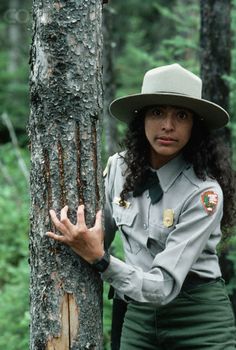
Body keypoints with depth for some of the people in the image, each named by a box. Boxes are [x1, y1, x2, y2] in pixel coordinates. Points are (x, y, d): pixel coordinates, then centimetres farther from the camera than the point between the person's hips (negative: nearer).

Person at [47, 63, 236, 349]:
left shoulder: (205, 192, -20)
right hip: (138, 314, 5)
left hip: (199, 318, -4)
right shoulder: (119, 167, -5)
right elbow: (101, 236, 12)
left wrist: (99, 259, -33)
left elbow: (165, 287, -25)